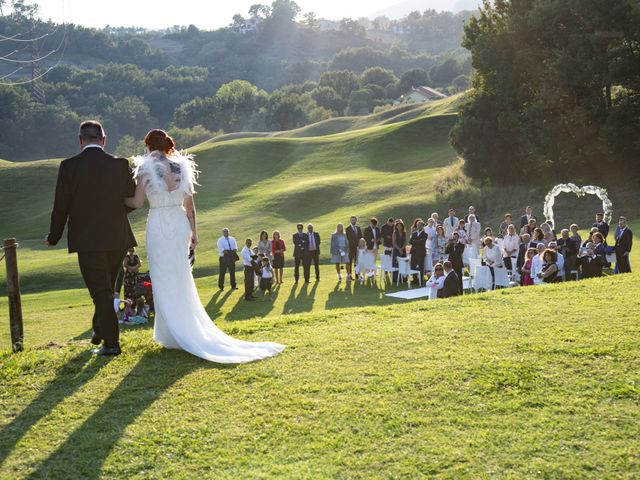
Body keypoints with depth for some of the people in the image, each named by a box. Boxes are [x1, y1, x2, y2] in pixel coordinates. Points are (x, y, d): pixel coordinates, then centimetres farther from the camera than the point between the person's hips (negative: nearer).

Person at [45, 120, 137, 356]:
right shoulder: (120, 165, -2)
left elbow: (61, 206, -5)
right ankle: (99, 331, 34)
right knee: (106, 289, 20)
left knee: (100, 292, 2)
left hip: (87, 240, -3)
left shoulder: (69, 166, -8)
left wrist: (53, 237, 9)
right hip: (117, 238, 3)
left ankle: (111, 342, 2)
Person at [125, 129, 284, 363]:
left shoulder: (145, 170, -9)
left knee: (163, 280, 4)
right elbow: (190, 204, 5)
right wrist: (193, 231, 13)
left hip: (158, 226, -4)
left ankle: (173, 334, 8)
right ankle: (189, 328, 22)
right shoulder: (182, 166, 3)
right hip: (180, 224, 4)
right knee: (181, 278, 14)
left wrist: (120, 197, 11)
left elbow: (137, 202, -8)